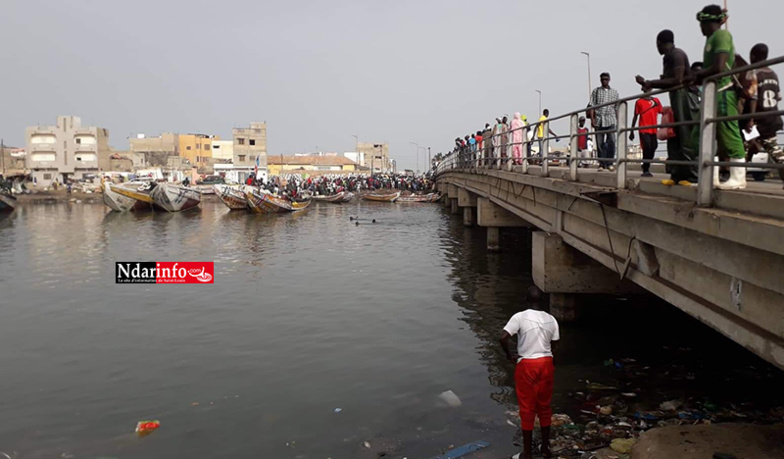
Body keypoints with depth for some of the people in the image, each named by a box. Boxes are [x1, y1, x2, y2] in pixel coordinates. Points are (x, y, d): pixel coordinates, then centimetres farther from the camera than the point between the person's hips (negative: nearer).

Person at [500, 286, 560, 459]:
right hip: (546, 364, 4)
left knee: (527, 410, 5)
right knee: (544, 407, 19)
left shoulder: (520, 317, -13)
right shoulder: (551, 319, 1)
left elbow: (503, 338, -23)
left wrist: (509, 355, -7)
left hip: (526, 365, -4)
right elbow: (553, 346, 7)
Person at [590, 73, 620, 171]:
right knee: (600, 143, 0)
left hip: (610, 120, 0)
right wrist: (592, 119, -6)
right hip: (599, 120, 0)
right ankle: (601, 164, 6)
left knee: (611, 141, -13)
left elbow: (616, 108, 13)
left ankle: (609, 163, -7)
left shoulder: (614, 92, 14)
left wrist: (617, 120, 7)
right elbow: (592, 106, 4)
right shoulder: (596, 91, 9)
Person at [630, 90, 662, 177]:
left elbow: (662, 113, 9)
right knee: (647, 148, -13)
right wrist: (632, 131, 4)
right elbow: (635, 117, 7)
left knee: (653, 148, 3)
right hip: (643, 130, -3)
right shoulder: (639, 101, 5)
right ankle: (646, 170, -6)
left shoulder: (656, 100, 11)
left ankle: (646, 167, 20)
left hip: (654, 130, 3)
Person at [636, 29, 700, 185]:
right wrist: (647, 83, 18)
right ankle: (677, 175, 9)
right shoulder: (668, 57, 17)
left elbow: (677, 80, -18)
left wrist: (651, 83, -13)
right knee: (674, 139, 7)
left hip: (684, 97, -10)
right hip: (676, 98, 10)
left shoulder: (677, 54, -11)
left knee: (687, 139, -11)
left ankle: (693, 177, -10)